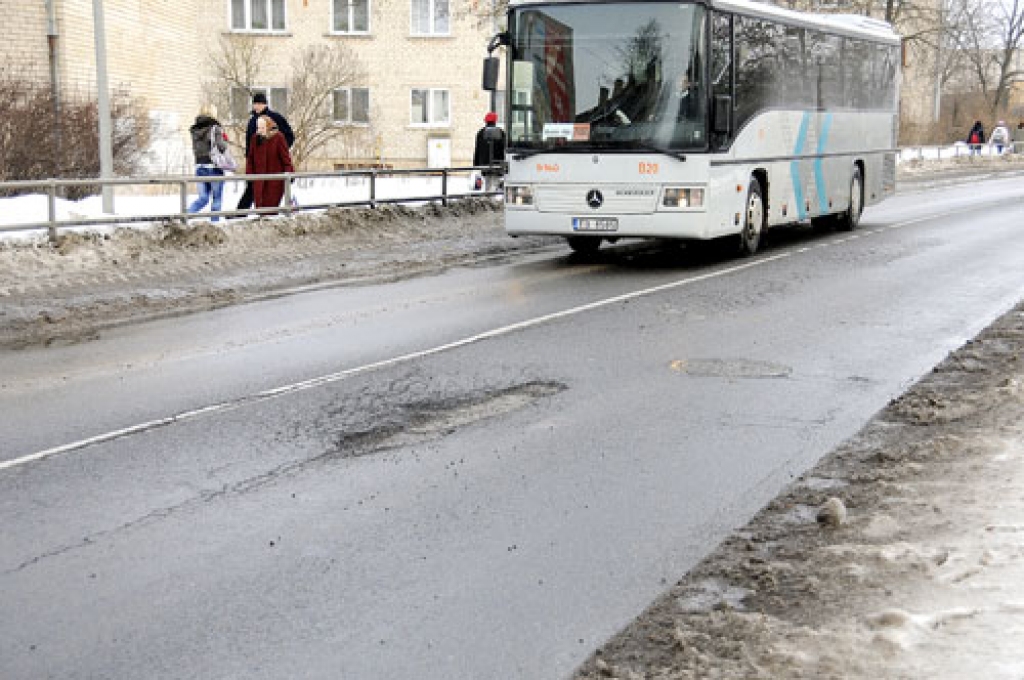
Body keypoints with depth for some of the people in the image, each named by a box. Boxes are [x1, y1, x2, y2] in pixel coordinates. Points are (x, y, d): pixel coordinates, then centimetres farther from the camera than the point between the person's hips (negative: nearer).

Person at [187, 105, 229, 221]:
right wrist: (225, 142, -1)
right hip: (214, 167, -5)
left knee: (203, 198, 12)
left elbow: (195, 150, 13)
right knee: (217, 198, 7)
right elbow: (220, 146, -21)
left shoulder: (195, 130, 9)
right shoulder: (214, 128, -10)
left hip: (200, 167, 5)